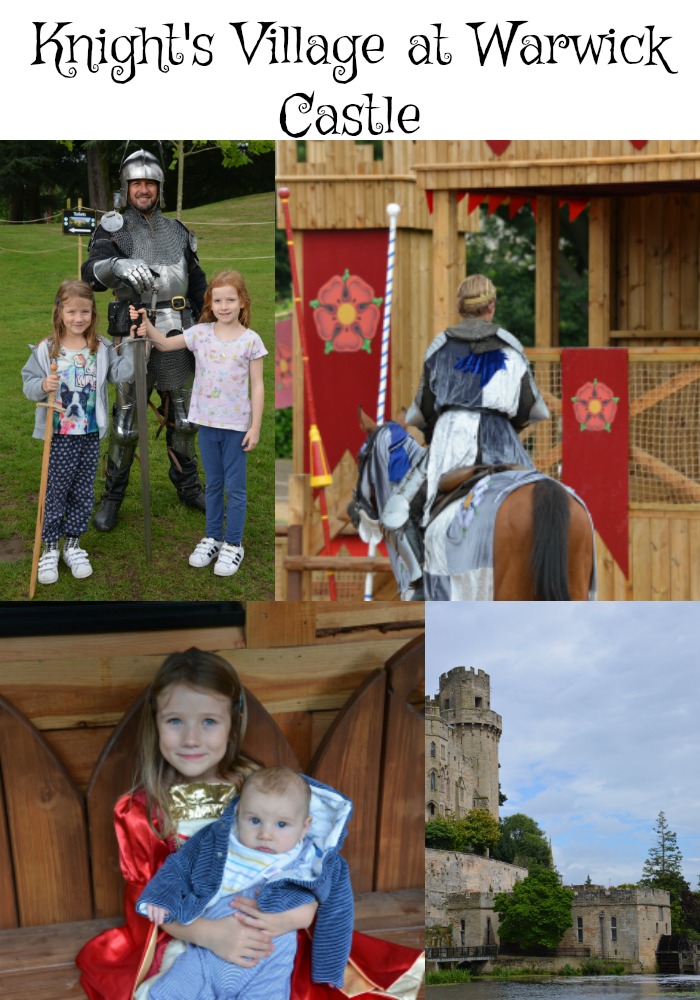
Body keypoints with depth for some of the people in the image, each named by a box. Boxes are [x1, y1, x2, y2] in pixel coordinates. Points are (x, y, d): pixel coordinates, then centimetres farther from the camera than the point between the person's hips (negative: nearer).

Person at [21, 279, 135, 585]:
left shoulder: (102, 348, 1)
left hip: (90, 434, 3)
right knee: (56, 491, 3)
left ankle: (73, 545, 25)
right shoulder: (46, 350, -6)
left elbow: (120, 373, -7)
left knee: (83, 492, 11)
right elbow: (28, 384, -5)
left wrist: (131, 344, -13)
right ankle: (49, 549, 15)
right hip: (59, 434, -3)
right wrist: (42, 386, -25)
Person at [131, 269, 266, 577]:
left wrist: (255, 427, -9)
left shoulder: (251, 340, -9)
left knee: (234, 487, 6)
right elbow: (166, 344, -3)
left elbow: (257, 386, -7)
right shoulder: (201, 332, -2)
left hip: (237, 424, -3)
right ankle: (213, 538, 30)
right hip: (207, 422, 3)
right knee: (213, 484, 17)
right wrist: (147, 326, -23)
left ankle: (233, 545, 17)